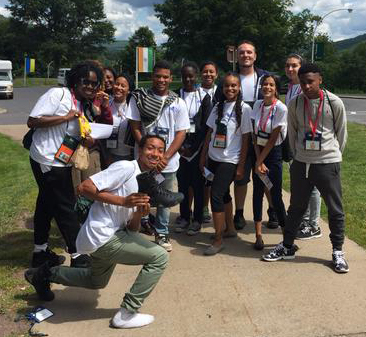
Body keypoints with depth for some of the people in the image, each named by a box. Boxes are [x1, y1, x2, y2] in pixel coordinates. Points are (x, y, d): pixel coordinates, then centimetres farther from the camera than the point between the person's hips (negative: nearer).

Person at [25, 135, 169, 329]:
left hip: (112, 236, 10)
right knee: (159, 257, -11)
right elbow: (84, 187, -22)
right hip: (102, 237, -10)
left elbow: (132, 229, 9)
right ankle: (127, 314, -2)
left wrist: (139, 214, -12)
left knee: (97, 281, 31)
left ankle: (45, 274, 41)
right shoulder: (125, 168, -14)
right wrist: (124, 201, -25)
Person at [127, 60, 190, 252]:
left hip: (168, 162, 1)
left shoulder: (178, 103, 3)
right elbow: (135, 128, -3)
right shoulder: (139, 98, -1)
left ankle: (162, 234, 25)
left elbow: (181, 133, 0)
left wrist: (165, 157, -11)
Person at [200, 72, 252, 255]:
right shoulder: (218, 107, 8)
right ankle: (230, 229, 33)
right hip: (213, 158, 6)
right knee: (223, 194, 16)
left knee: (216, 195, -12)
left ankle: (218, 240, -2)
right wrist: (203, 156, 8)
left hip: (230, 161, -6)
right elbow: (209, 133, 11)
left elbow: (245, 139, -7)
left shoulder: (244, 109, -7)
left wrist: (241, 166, -8)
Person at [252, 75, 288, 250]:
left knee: (275, 196, -4)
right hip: (258, 152, 5)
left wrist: (259, 162, -10)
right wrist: (258, 161, -6)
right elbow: (255, 135, 1)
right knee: (257, 193, 5)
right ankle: (258, 235, 12)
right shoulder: (257, 104, 3)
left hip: (274, 153, -5)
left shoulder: (281, 108, -13)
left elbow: (273, 138, -13)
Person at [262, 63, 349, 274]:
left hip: (328, 164, -3)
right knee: (296, 208, 14)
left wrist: (334, 156, 9)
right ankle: (287, 247, 28)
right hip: (301, 164, 3)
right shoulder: (295, 104, -1)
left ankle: (338, 252, 22)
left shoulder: (334, 103, -9)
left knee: (336, 210, 6)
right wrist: (297, 155, 13)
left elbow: (341, 133, 2)